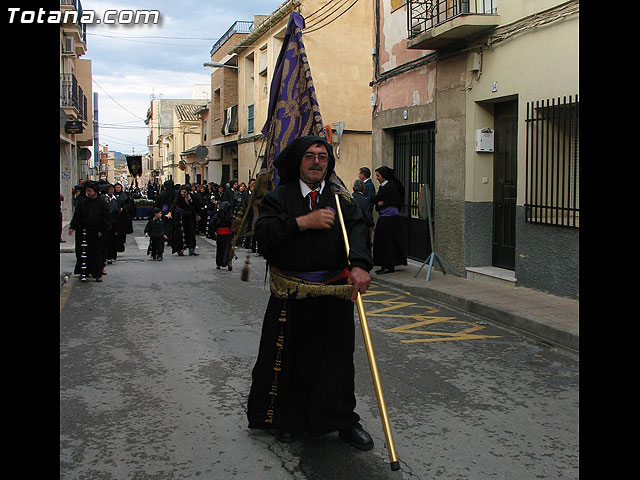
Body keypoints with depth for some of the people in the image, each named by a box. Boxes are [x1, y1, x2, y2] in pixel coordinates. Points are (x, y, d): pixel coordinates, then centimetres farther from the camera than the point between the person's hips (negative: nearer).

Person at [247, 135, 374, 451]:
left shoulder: (341, 198, 4)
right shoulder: (280, 196, 2)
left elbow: (357, 231, -13)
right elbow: (263, 230, -14)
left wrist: (359, 265, -31)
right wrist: (304, 222, -21)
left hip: (334, 293, 1)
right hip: (290, 295, -1)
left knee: (337, 359, 8)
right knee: (286, 357, 8)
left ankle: (344, 421, 26)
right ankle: (286, 419, 30)